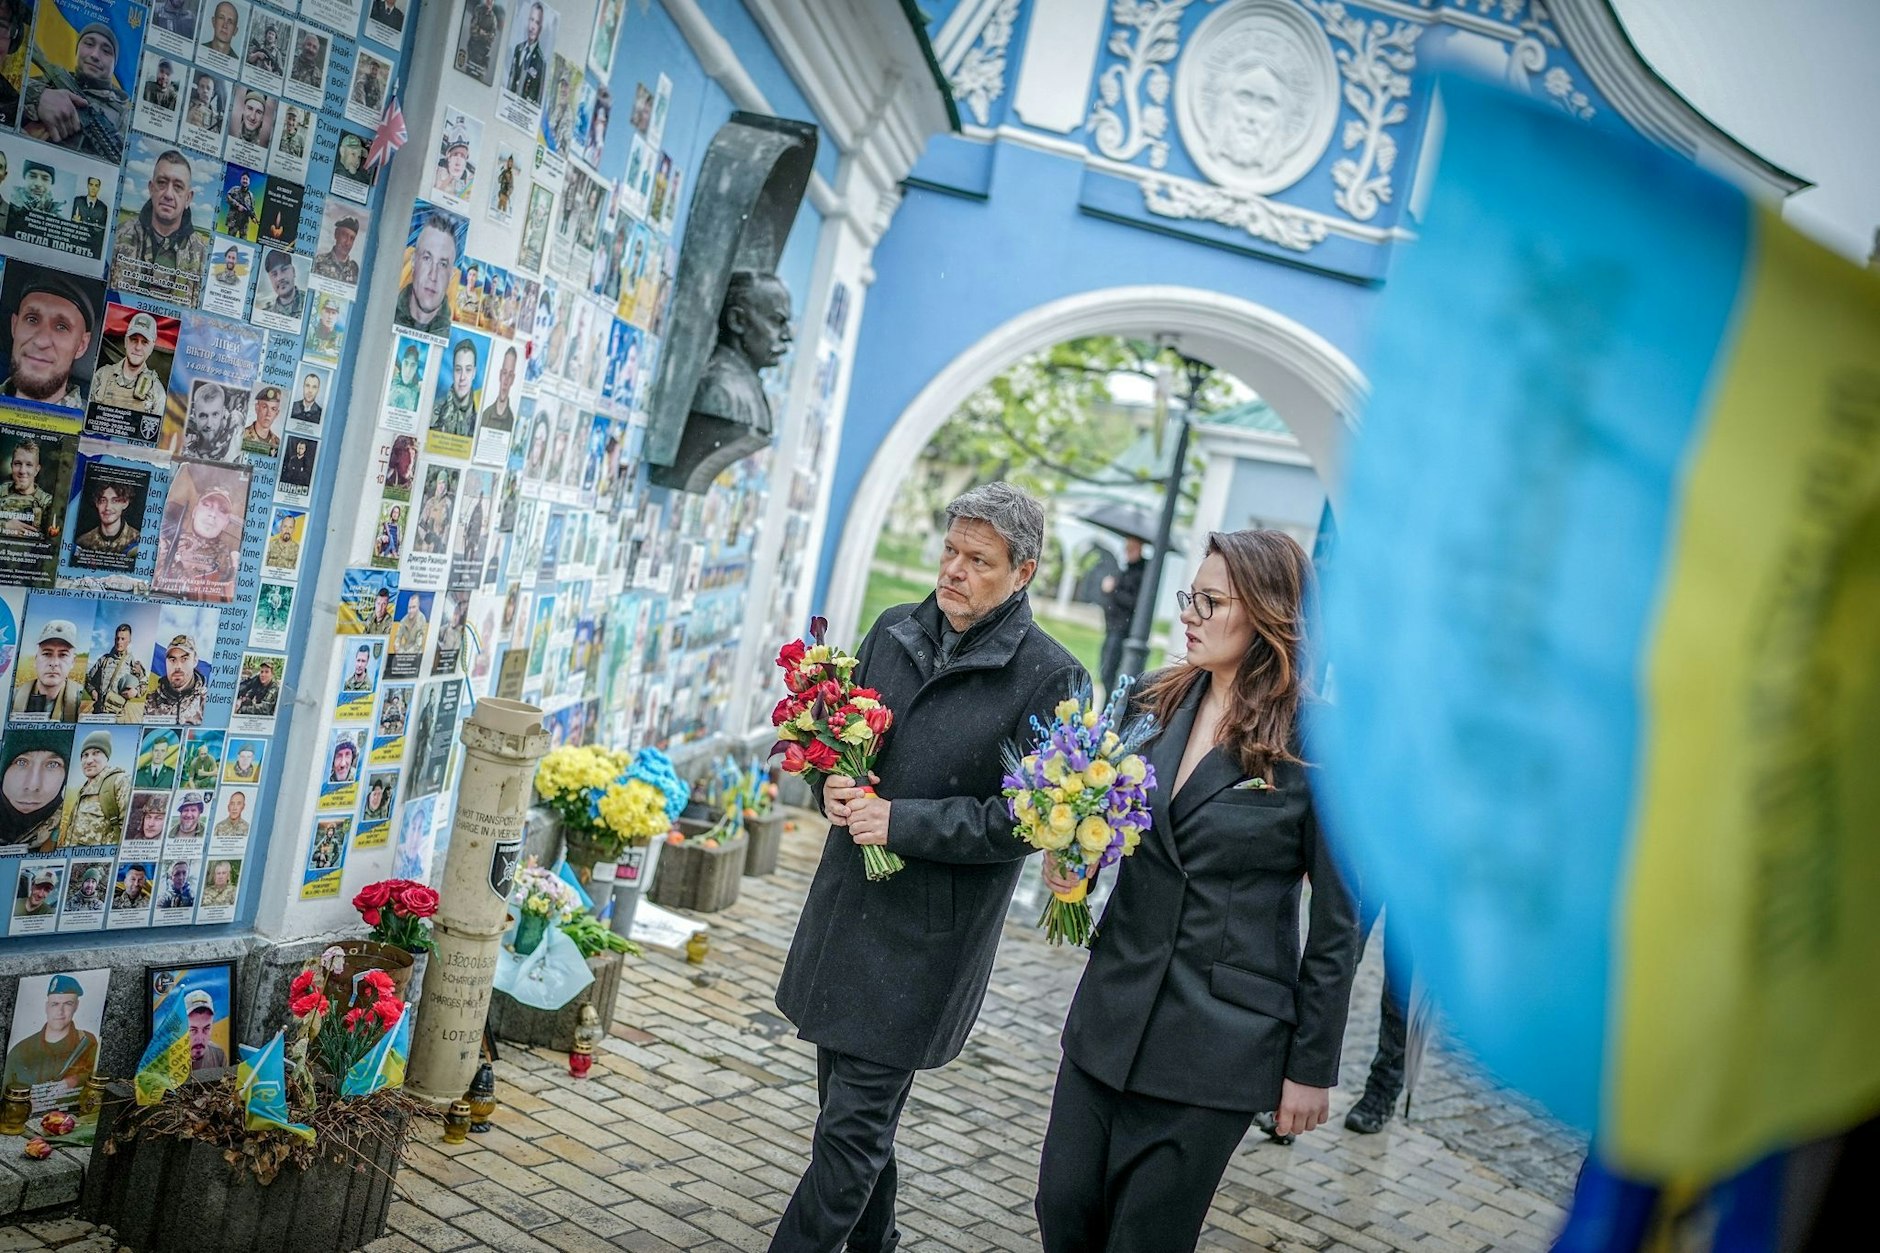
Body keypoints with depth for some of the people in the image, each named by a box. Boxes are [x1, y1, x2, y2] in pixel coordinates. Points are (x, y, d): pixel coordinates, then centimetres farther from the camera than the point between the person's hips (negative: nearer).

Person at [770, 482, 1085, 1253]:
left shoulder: (1049, 678, -12)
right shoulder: (894, 632, 6)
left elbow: (1025, 820, -14)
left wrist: (901, 822, -18)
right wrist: (834, 786, -3)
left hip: (929, 935, -6)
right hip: (846, 901, 6)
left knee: (854, 1122, -3)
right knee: (851, 1101, 18)